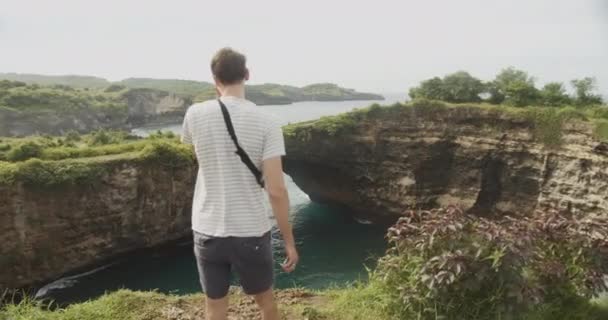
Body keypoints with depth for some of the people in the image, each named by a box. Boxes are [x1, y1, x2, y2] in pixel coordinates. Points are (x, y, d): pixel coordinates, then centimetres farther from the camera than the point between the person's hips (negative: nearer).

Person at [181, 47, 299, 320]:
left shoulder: (196, 114, -6)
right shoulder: (265, 122, -12)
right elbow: (276, 190, -15)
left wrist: (219, 98, 14)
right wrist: (289, 241, -4)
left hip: (207, 232, 2)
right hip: (251, 233, -1)